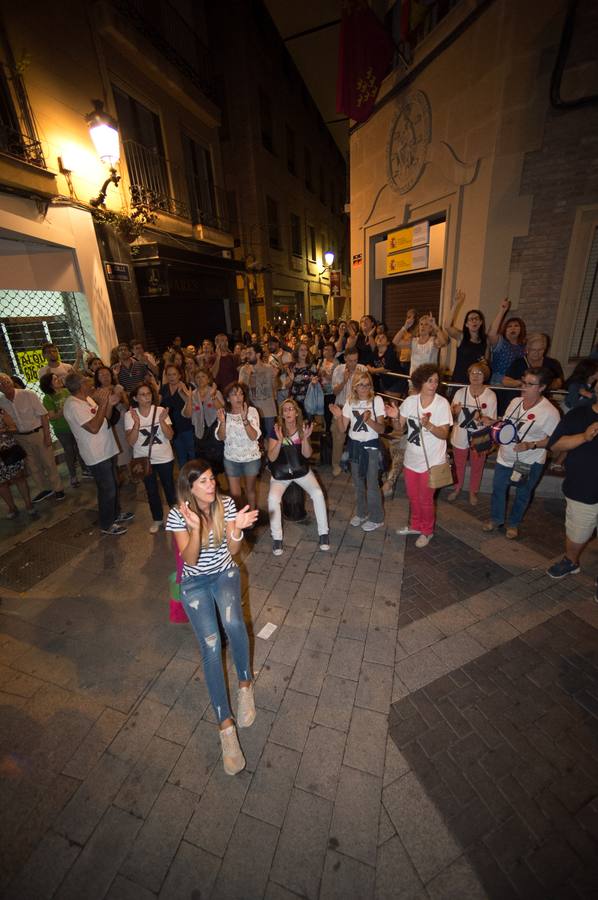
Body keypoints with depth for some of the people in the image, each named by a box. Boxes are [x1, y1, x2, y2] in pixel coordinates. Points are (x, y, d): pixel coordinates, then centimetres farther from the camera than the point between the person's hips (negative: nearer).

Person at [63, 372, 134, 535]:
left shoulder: (87, 399, 8)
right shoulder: (73, 405, -20)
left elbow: (105, 419, 11)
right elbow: (94, 427, -28)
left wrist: (110, 404, -6)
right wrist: (103, 403, -24)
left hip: (107, 450, 9)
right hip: (97, 456, -9)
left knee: (113, 485, 22)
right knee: (107, 490, 2)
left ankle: (116, 514, 40)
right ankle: (106, 525, 19)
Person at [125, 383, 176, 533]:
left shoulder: (160, 411, -11)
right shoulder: (130, 415, -9)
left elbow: (170, 436, -14)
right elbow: (131, 442, -14)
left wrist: (162, 421, -29)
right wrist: (137, 423, -27)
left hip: (164, 458, -1)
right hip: (143, 459, 1)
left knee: (169, 487, 13)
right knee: (151, 490, 14)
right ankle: (157, 519, 33)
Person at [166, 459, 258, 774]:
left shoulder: (226, 504, -12)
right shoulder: (177, 515, -15)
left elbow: (232, 551, -11)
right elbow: (190, 560, -21)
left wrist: (237, 529, -33)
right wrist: (196, 528, -38)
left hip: (224, 573, 1)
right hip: (195, 581, 0)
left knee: (233, 623, -29)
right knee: (211, 645, -19)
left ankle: (245, 684, -1)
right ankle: (225, 725, -6)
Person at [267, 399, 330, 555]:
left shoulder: (303, 428, -7)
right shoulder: (276, 430, -11)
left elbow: (307, 454, -12)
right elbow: (271, 458, -14)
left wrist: (305, 438, -29)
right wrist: (280, 440, -29)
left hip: (301, 470, 1)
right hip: (280, 472, -1)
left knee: (318, 493, -21)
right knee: (273, 498, -26)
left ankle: (323, 533, -3)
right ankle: (276, 538, -8)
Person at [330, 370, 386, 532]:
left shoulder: (377, 400, -11)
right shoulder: (350, 402, 0)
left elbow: (381, 429, -14)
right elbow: (343, 428, -1)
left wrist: (368, 420, -31)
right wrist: (338, 417, -20)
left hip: (371, 446, -4)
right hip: (354, 445, 4)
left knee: (372, 484, 2)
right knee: (358, 482, 17)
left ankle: (376, 519, 22)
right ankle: (361, 513, 37)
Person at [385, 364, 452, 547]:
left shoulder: (442, 403, -13)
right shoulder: (410, 401, -2)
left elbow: (444, 434, -15)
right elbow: (401, 429, 2)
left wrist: (428, 425, -32)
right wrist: (396, 417, -18)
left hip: (431, 461, -4)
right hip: (411, 458, 4)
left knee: (425, 499, 10)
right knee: (413, 497, 20)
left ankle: (427, 531, 34)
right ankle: (415, 525, 43)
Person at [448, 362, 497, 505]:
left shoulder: (490, 395, -12)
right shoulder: (461, 392, -7)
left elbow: (492, 421, -11)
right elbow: (452, 416, -2)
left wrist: (483, 419, -32)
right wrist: (454, 412, -24)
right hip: (460, 438, 1)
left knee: (477, 467, 17)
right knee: (459, 466, 20)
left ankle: (473, 492, 40)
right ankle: (457, 488, 43)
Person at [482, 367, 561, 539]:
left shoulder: (550, 412, -20)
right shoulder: (515, 401, -2)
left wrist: (530, 445, -28)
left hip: (530, 463, -5)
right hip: (505, 457, 5)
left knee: (522, 494, 15)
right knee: (498, 489, 16)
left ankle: (513, 524, 38)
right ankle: (496, 519, 38)